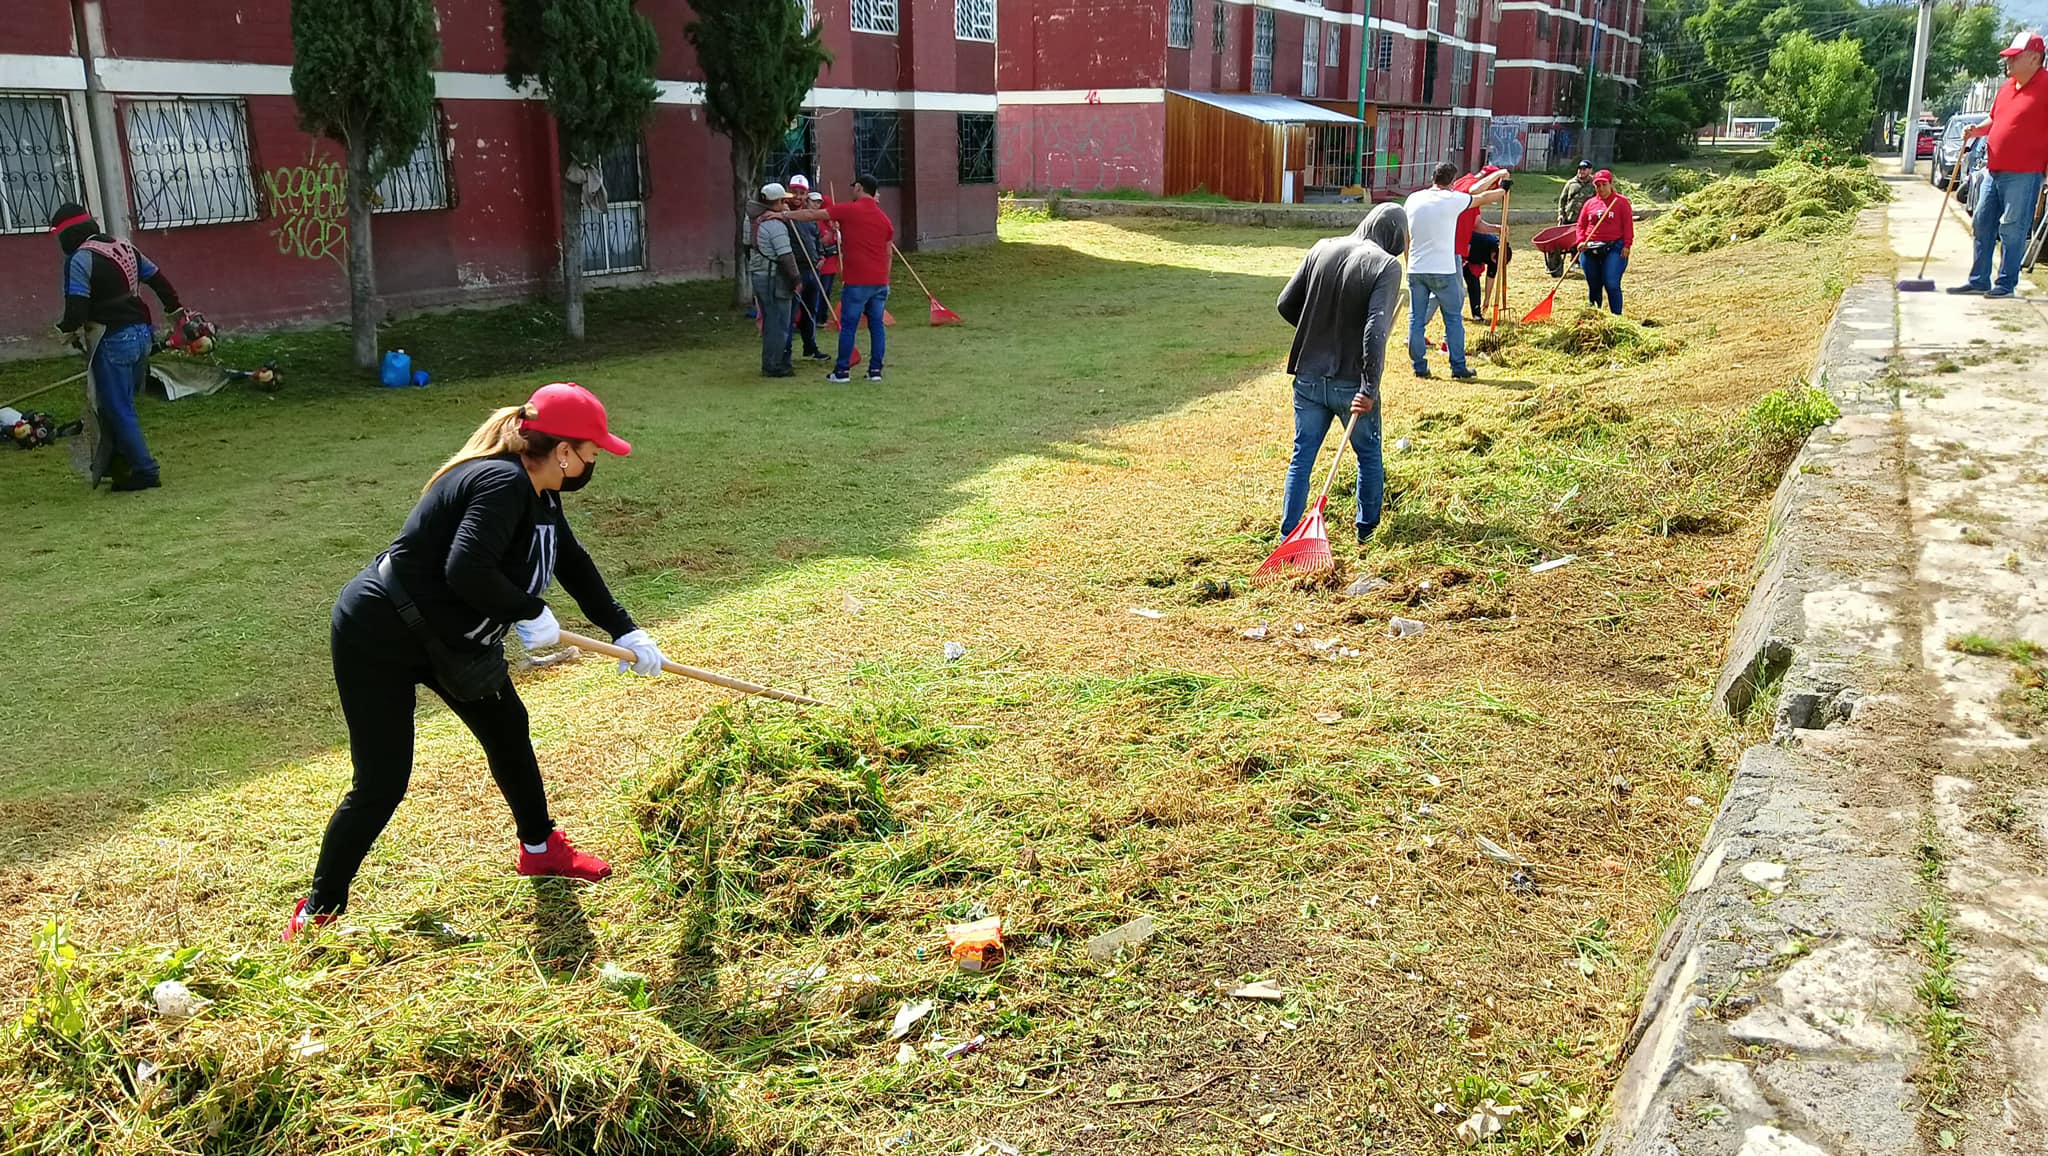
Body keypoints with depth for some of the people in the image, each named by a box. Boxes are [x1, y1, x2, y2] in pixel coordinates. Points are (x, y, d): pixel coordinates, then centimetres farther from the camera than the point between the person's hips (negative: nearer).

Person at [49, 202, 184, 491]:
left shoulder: (79, 259, -13)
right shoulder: (125, 248, 11)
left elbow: (77, 305, -18)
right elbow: (159, 280, 18)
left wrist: (69, 329, 1)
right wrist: (176, 310, 30)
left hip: (113, 342, -8)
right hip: (142, 335, 8)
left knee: (118, 410, 0)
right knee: (122, 404, 18)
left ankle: (145, 471, 1)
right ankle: (121, 462, 21)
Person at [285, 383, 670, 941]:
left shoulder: (537, 492, 3)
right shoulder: (503, 483, -28)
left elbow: (572, 562, 16)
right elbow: (466, 571, -39)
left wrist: (624, 631, 18)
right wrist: (529, 612, -23)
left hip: (448, 636, 10)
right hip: (380, 636, -10)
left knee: (508, 728, 18)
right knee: (381, 784, -5)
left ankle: (541, 848, 38)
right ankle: (318, 911, 13)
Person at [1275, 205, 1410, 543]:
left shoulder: (1322, 249, 1)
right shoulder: (1386, 265, -13)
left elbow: (1286, 304, 4)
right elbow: (1376, 331, -23)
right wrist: (1369, 389, -21)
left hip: (1308, 378, 4)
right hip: (1351, 384, -3)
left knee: (1302, 456, 12)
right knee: (1369, 455, 18)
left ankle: (1288, 535, 11)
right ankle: (1367, 528, 30)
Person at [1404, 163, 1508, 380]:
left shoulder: (1413, 199, 4)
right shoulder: (1453, 199, -7)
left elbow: (1406, 237, 10)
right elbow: (1482, 198, 9)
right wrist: (1503, 190, 29)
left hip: (1415, 270, 3)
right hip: (1443, 270, -3)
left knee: (1416, 319, 8)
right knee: (1454, 318, 8)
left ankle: (1419, 366, 11)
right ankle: (1458, 368, 10)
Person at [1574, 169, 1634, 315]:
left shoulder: (1621, 202, 5)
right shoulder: (1589, 204, 14)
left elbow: (1628, 225, 0)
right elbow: (1581, 225, 15)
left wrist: (1627, 245, -9)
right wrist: (1581, 241, -3)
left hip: (1614, 248, -4)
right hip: (1590, 249, 4)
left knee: (1612, 285, -13)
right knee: (1594, 286, 11)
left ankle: (1617, 316, -7)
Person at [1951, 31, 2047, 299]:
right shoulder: (2007, 86, 14)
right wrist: (1977, 130, 6)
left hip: (2023, 174, -8)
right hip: (1994, 169, 8)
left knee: (2013, 230, -4)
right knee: (1982, 224, 10)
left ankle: (2007, 284, 3)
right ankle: (1979, 280, 18)